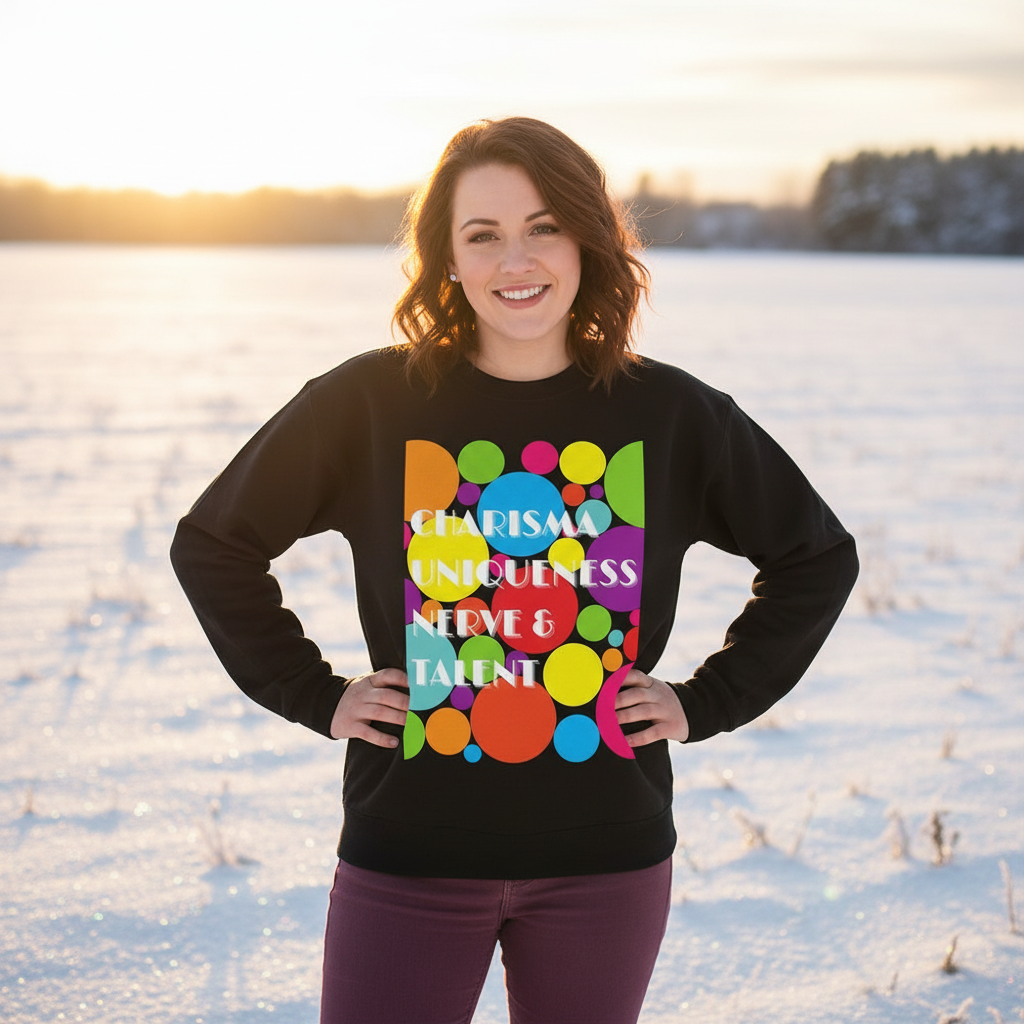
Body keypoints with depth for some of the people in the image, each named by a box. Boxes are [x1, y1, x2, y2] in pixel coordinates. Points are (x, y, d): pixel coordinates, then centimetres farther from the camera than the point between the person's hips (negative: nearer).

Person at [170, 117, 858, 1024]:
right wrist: (312, 694, -1)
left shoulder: (672, 414, -1)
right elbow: (213, 545, 7)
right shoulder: (368, 402, -5)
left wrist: (709, 702, 3)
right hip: (411, 855, -1)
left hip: (607, 858, 2)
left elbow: (819, 557, 11)